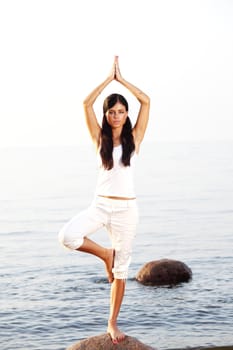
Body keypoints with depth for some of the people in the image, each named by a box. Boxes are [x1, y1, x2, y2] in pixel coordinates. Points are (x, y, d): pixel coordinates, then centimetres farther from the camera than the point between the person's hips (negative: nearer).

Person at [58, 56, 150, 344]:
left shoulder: (134, 138, 2)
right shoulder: (100, 138, 3)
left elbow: (146, 101, -6)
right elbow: (87, 104, -8)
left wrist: (122, 79, -2)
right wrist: (109, 78, -5)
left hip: (126, 209, 0)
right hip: (100, 205, 0)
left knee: (121, 269, 5)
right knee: (67, 236, -26)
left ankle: (112, 323, 20)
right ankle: (105, 255, 2)